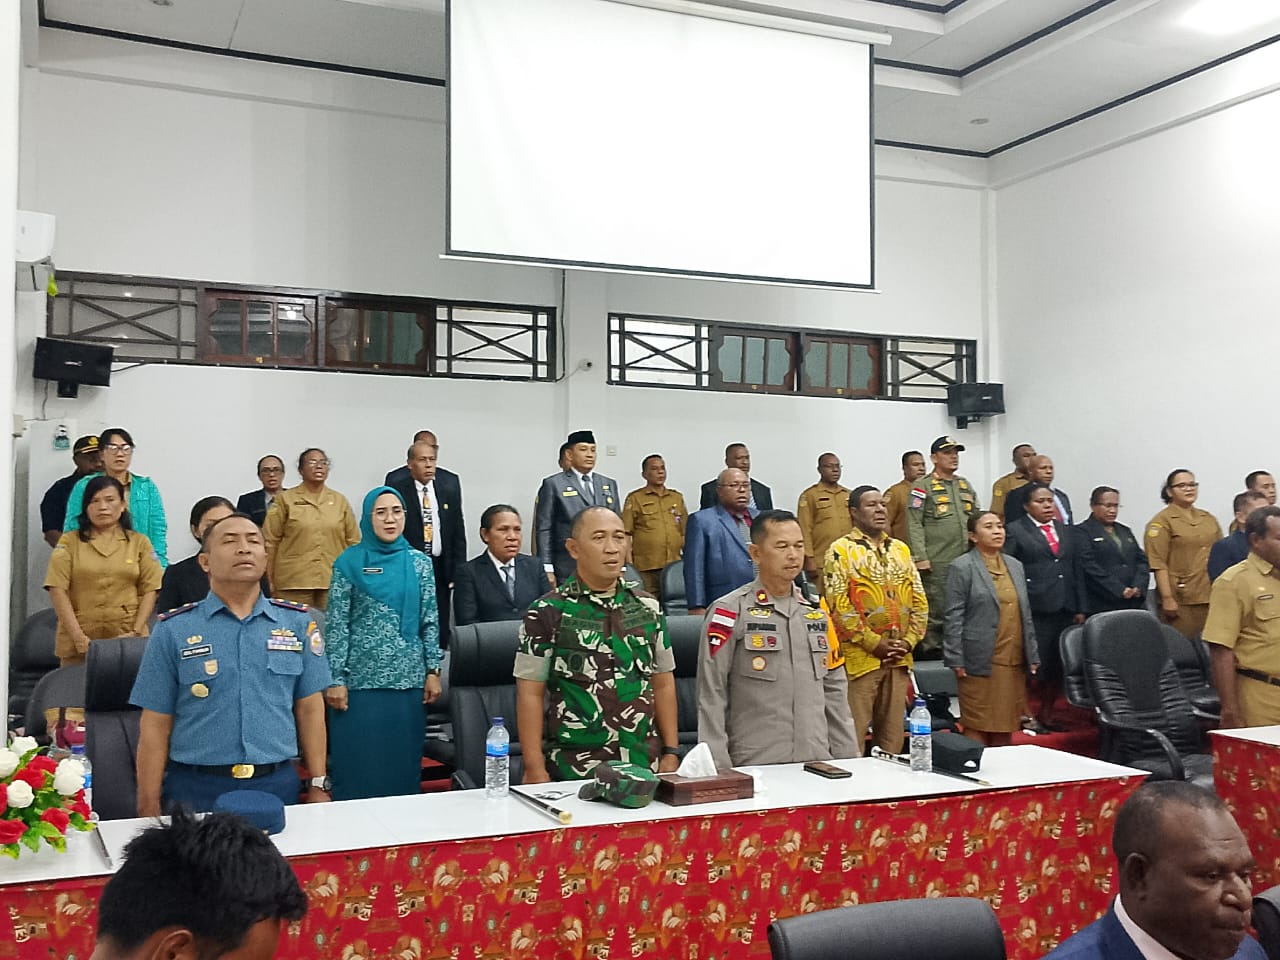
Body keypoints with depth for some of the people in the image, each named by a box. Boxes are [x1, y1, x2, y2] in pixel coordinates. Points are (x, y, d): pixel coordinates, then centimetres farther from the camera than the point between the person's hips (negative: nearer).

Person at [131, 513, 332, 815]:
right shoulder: (173, 630, -1)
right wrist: (149, 809, -2)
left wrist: (318, 785, 5)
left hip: (277, 786, 2)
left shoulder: (298, 622, 4)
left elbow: (309, 709, 7)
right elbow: (155, 725, 0)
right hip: (196, 788, -1)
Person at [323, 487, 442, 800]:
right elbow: (336, 625, -2)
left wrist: (433, 671, 2)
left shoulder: (419, 562, 6)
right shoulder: (349, 562, -1)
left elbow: (430, 622, 7)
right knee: (358, 766, 3)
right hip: (360, 681, -2)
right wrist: (335, 680, -7)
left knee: (404, 763, 8)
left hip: (408, 680, 2)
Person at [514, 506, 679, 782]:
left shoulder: (648, 608, 8)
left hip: (644, 767, 4)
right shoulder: (547, 613, -5)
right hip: (573, 771, -3)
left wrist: (671, 752, 7)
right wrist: (535, 770, -9)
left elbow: (663, 684, 12)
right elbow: (530, 694, -5)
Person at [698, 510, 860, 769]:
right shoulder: (730, 612, -7)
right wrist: (719, 768, -12)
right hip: (753, 766, -5)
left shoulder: (816, 611, 12)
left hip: (819, 762, 5)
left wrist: (849, 758, 11)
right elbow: (711, 696, -9)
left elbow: (834, 690, 15)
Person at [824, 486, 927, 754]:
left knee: (892, 735, 11)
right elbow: (839, 606, -12)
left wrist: (909, 641, -1)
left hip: (899, 659, 5)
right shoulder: (842, 551, -4)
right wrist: (875, 643, -14)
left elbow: (919, 601, 13)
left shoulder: (901, 549, 14)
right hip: (860, 658, -5)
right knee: (853, 734, -3)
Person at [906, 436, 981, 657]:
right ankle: (930, 651, 6)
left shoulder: (966, 486, 18)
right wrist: (920, 557, -17)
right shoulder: (923, 487, -3)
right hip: (937, 564, -6)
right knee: (935, 610, -3)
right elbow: (915, 524, -9)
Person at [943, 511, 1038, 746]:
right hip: (981, 663, -5)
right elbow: (954, 618, -7)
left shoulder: (1015, 566, 16)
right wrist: (956, 660, -12)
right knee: (977, 727, -1)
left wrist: (1032, 655, 14)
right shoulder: (962, 567, -3)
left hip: (1013, 662, 6)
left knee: (1005, 727, 8)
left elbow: (1025, 614, 18)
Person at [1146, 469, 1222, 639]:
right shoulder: (1161, 522, -4)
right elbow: (1158, 564, -10)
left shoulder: (1209, 518, 15)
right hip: (1181, 600, -6)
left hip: (1211, 599, 6)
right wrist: (1167, 598, -15)